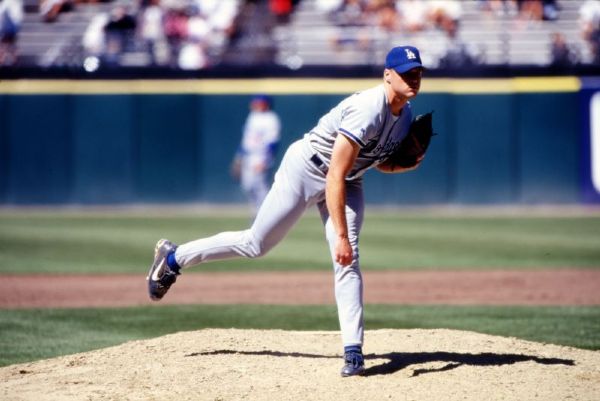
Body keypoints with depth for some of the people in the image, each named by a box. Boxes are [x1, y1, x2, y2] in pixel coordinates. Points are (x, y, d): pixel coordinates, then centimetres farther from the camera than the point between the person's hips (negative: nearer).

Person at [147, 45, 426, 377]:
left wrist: (408, 164, -11)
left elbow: (381, 163, 12)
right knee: (256, 244, 2)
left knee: (348, 262, -9)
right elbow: (334, 177, -34)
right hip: (306, 170, -7)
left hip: (348, 183, 7)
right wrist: (341, 236, -37)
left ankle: (353, 350, -11)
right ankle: (173, 258, 21)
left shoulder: (405, 115, -3)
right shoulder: (367, 111, -31)